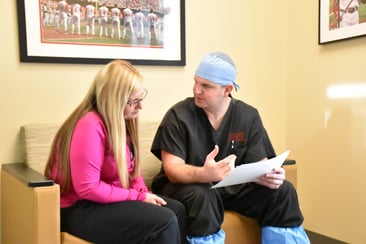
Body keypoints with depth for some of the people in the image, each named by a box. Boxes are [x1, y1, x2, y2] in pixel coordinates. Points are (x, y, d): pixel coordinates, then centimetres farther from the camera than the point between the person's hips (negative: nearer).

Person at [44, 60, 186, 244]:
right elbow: (87, 188, -27)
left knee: (177, 210, -2)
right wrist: (139, 197, -19)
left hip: (107, 198, 9)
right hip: (79, 208, -9)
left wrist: (144, 193, -8)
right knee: (165, 222, -21)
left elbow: (131, 166, 12)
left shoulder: (121, 120, 3)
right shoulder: (90, 125, -26)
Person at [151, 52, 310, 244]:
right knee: (202, 197, -37)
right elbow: (172, 169, -20)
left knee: (283, 192, -16)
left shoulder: (248, 116, -2)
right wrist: (204, 174, -41)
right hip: (185, 185, -3)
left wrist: (268, 175, -28)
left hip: (231, 186, 4)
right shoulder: (179, 115, -13)